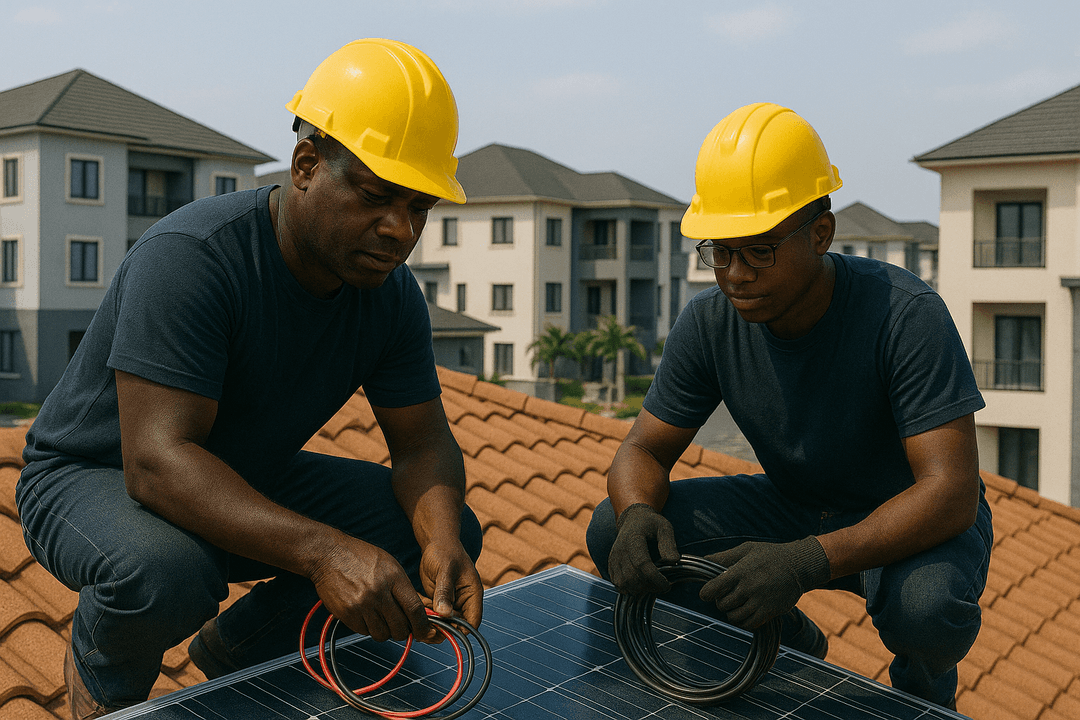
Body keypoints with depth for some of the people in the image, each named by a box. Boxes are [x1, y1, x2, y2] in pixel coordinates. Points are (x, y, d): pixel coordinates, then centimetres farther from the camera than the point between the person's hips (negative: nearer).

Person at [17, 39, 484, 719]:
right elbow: (157, 461, -38)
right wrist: (322, 550, -51)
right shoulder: (191, 256, -31)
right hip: (93, 477, -6)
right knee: (162, 576, -40)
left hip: (252, 483, 6)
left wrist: (441, 540, -29)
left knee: (452, 530, -6)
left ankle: (236, 648, 11)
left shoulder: (393, 294, -9)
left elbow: (424, 441, -5)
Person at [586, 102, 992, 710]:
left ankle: (923, 688, 3)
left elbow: (951, 492, -33)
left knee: (926, 605, -39)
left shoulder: (906, 315, -28)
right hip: (791, 508, 4)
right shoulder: (709, 324, -14)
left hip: (911, 521, -4)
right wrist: (637, 513, -31)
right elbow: (646, 449, -5)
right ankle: (790, 647, 11)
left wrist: (810, 560, -47)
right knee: (614, 534, -11)